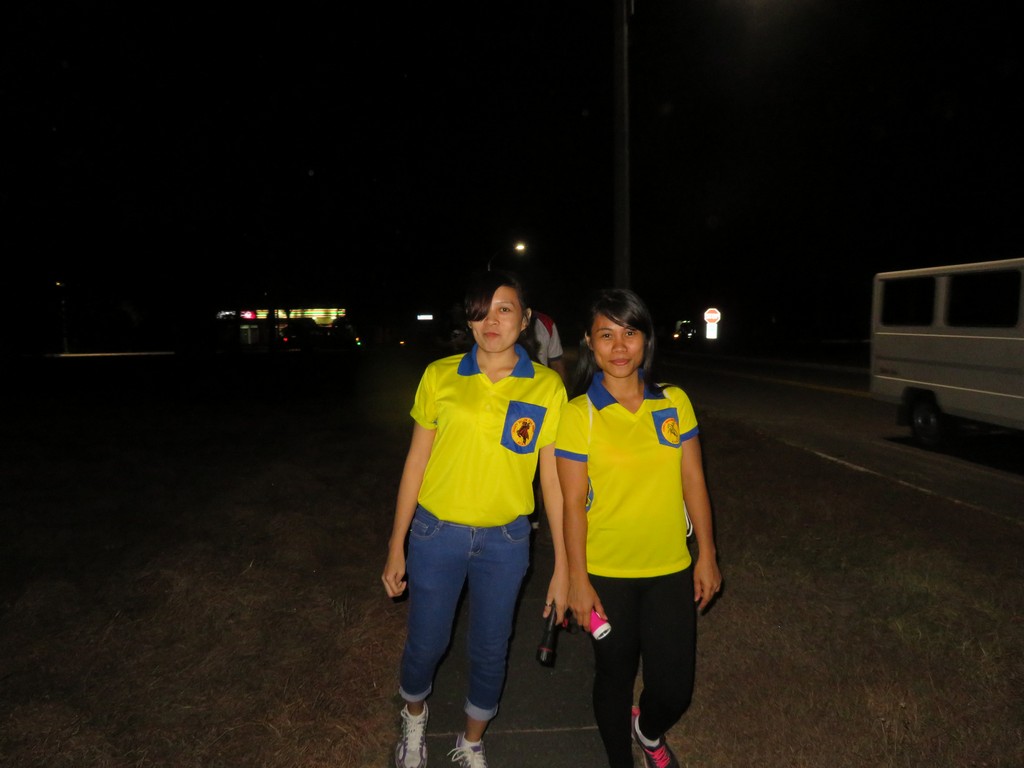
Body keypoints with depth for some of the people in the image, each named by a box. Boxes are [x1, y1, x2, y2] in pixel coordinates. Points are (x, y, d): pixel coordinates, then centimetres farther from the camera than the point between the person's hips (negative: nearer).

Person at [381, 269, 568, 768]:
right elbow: (416, 462, 0)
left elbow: (553, 479, -2)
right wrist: (396, 548, 2)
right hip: (437, 534, 0)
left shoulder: (547, 387, -6)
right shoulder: (440, 376, -6)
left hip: (505, 541, 1)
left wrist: (563, 565, -1)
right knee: (425, 645, 13)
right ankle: (414, 718, 48)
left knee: (490, 650, 14)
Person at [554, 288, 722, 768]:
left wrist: (707, 555, 5)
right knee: (615, 679, 15)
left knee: (674, 689, 9)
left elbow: (693, 483, 4)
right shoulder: (578, 414, -10)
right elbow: (573, 503, -9)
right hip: (608, 574, -2)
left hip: (671, 571, 3)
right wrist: (577, 579, -8)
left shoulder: (675, 402, -1)